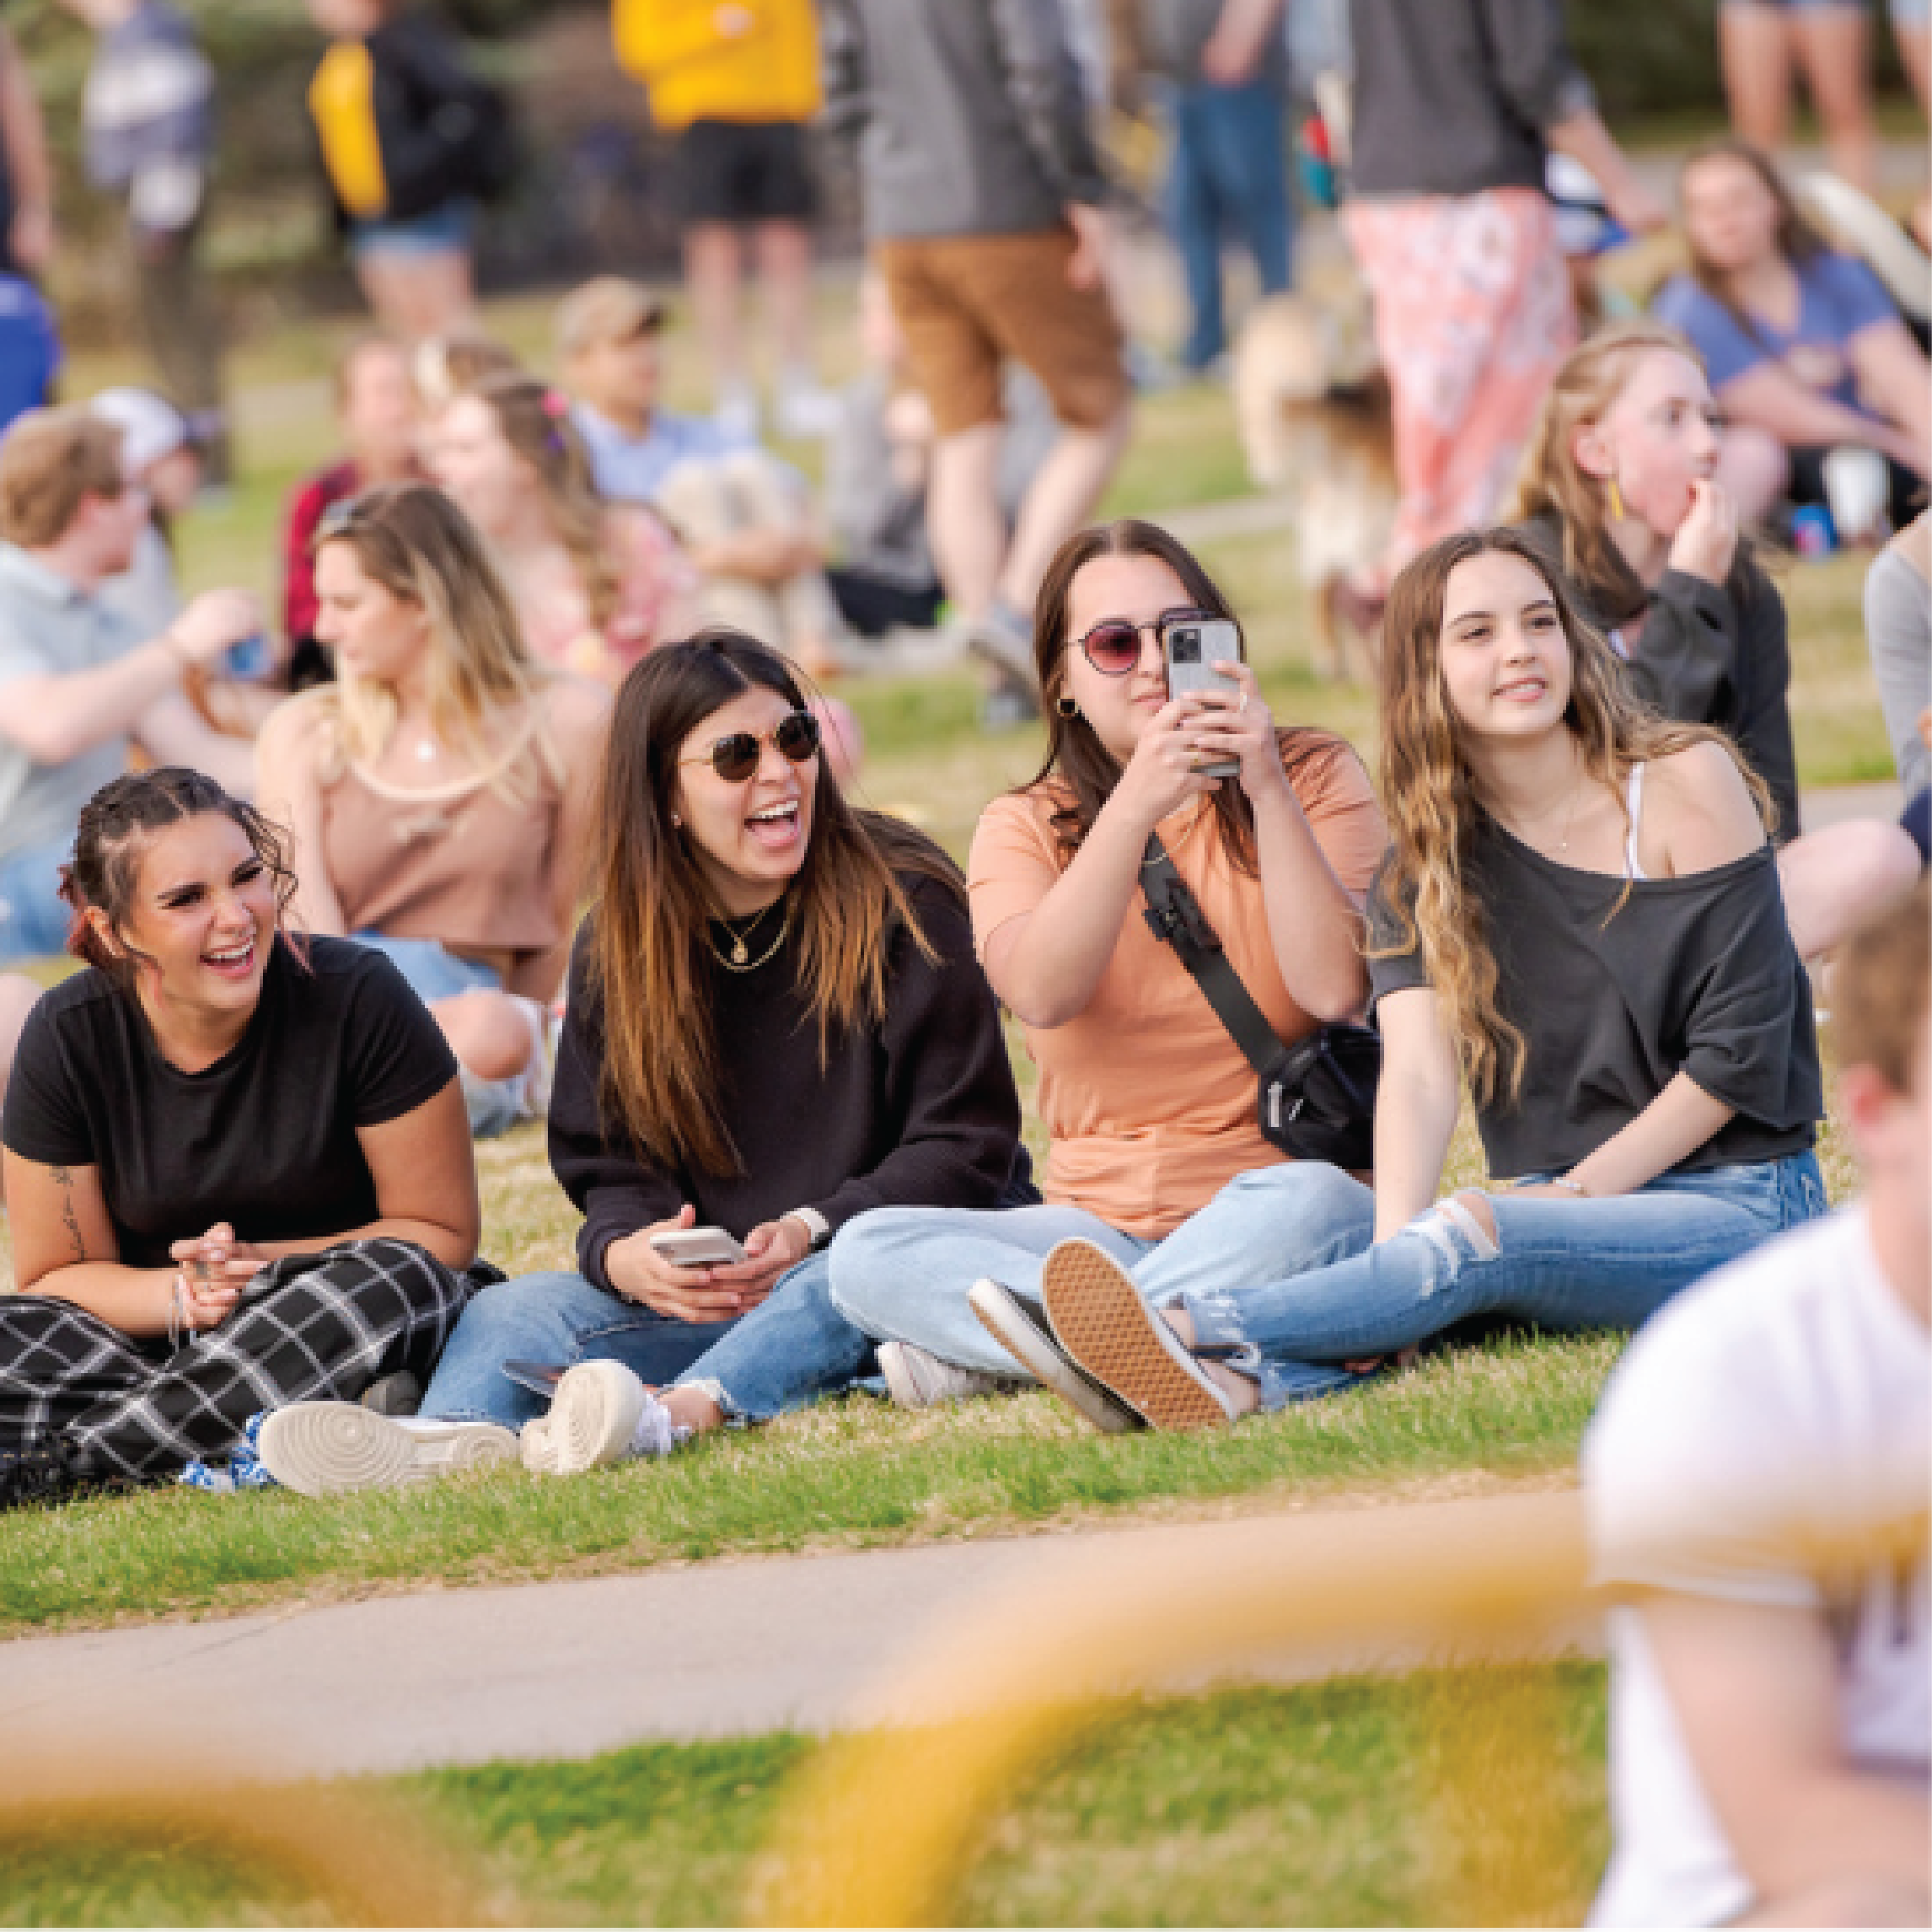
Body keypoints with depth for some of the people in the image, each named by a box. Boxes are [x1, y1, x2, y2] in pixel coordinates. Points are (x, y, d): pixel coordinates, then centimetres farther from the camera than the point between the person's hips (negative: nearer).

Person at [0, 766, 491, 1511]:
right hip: (171, 1340, 2)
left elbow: (440, 1233, -7)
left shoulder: (355, 996, -14)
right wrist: (180, 1297, -21)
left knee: (390, 1283, -35)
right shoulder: (68, 1038, -7)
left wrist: (257, 1265, -21)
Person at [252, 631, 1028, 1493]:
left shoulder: (901, 905, -2)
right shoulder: (617, 947, 9)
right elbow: (614, 1164, 9)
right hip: (701, 1296, 4)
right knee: (513, 1311, -20)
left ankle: (676, 1416, -68)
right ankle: (446, 1447, -57)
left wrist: (813, 1230, -19)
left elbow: (966, 1144, -4)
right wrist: (625, 1253, -17)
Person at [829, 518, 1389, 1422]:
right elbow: (1042, 995, -13)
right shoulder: (1026, 828, 10)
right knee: (866, 1254, -22)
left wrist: (1268, 788, -16)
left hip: (1271, 1185, -2)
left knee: (1305, 1205, -39)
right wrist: (1136, 806, -22)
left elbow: (1334, 988, -11)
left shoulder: (1314, 775, 6)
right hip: (1103, 1224, 2)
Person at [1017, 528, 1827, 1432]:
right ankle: (1251, 1380, -59)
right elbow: (1419, 1070, -10)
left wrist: (1577, 1191, -10)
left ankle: (1205, 1334, -52)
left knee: (1479, 1231, -33)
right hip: (1558, 1202, 4)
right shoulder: (1425, 866, 7)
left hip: (1739, 1203, -4)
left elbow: (1740, 1048, -6)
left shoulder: (1683, 781, -3)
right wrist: (1396, 1247, -29)